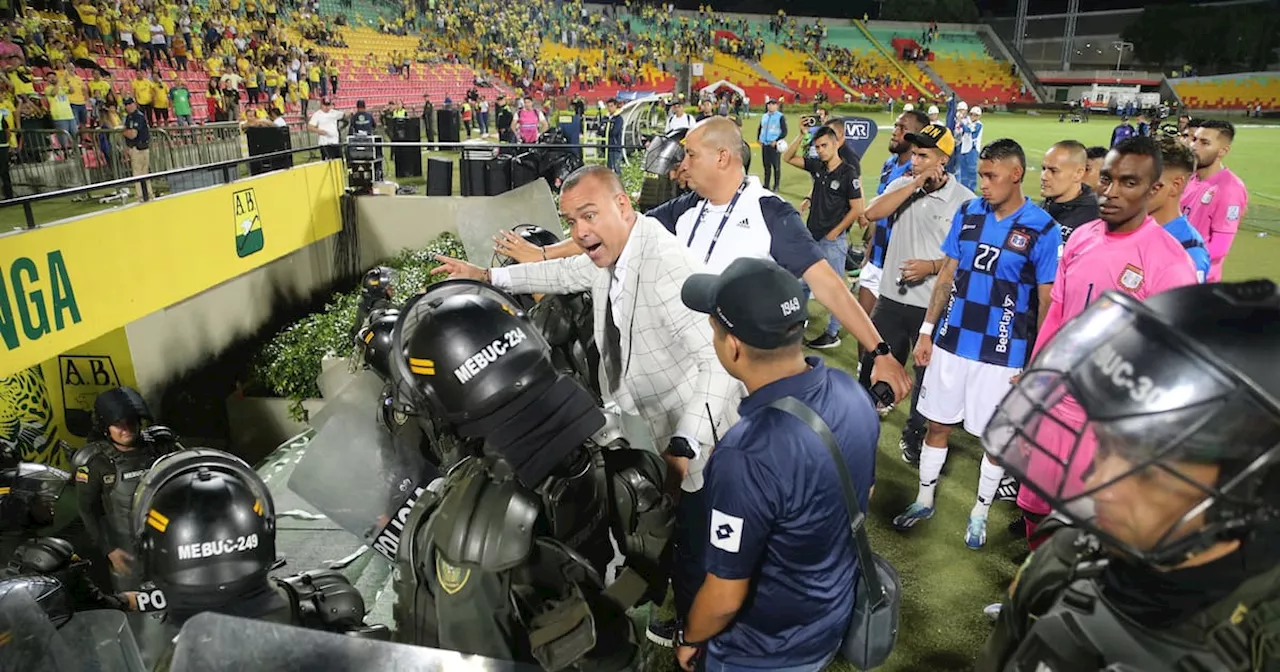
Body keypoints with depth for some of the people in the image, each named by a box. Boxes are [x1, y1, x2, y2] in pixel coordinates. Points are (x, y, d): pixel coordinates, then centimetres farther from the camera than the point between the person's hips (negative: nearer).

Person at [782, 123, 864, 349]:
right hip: (811, 235, 7)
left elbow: (857, 209, -12)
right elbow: (788, 158, 8)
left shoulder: (848, 173, -13)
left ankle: (832, 334, 16)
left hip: (832, 239, -6)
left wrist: (834, 233, -10)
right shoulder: (817, 166, 3)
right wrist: (802, 135, -3)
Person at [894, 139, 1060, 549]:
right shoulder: (967, 214, 2)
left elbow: (1047, 301, -6)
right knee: (938, 424, 13)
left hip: (1002, 353, -3)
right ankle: (923, 501, 30)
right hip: (951, 342, 4)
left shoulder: (1042, 229, -9)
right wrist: (926, 331, 6)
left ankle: (980, 512, 29)